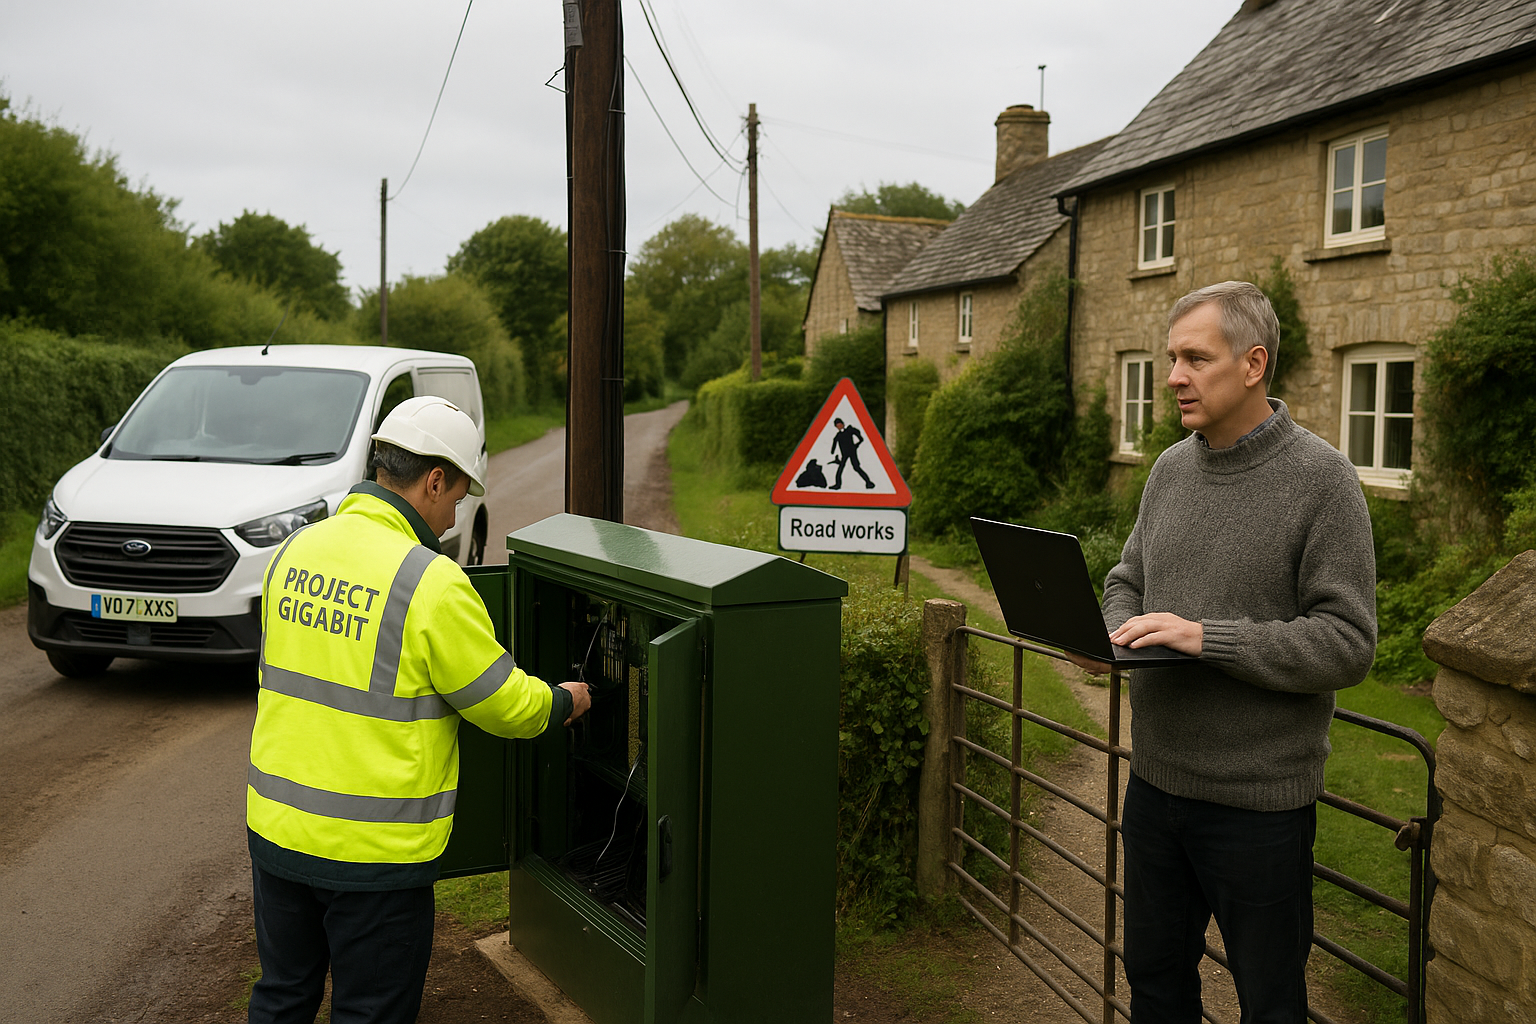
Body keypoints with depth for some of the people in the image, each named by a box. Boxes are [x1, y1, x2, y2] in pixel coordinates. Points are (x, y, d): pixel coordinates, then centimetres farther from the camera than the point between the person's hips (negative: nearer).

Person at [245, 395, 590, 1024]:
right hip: (373, 853, -6)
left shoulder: (294, 551, 2)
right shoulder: (432, 583, -20)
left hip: (275, 829, 7)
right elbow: (505, 704, -11)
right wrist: (562, 702, 10)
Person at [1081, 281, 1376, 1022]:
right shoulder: (1170, 469, 6)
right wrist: (1114, 633, -5)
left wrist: (1206, 637, -24)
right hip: (1156, 780, 6)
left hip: (1259, 800, -6)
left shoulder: (1321, 479, -13)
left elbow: (1347, 643, -18)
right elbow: (1128, 579, 17)